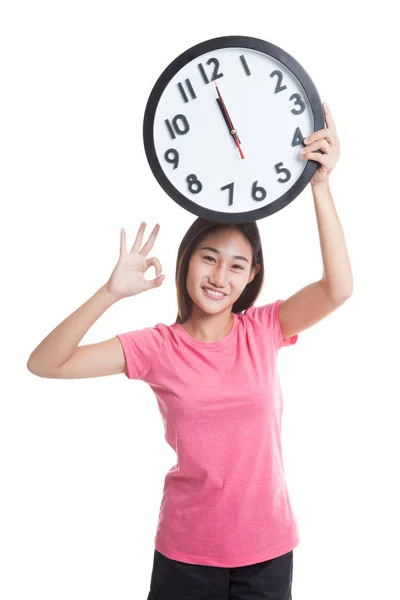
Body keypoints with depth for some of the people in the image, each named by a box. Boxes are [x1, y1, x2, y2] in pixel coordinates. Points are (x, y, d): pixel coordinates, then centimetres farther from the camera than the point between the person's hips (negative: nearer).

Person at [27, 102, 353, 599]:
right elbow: (45, 363, -13)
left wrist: (319, 186, -29)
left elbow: (338, 288, -21)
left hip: (267, 549, 1)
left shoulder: (262, 329, -5)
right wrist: (112, 293, -24)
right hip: (185, 551, -1)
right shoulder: (158, 346, -7)